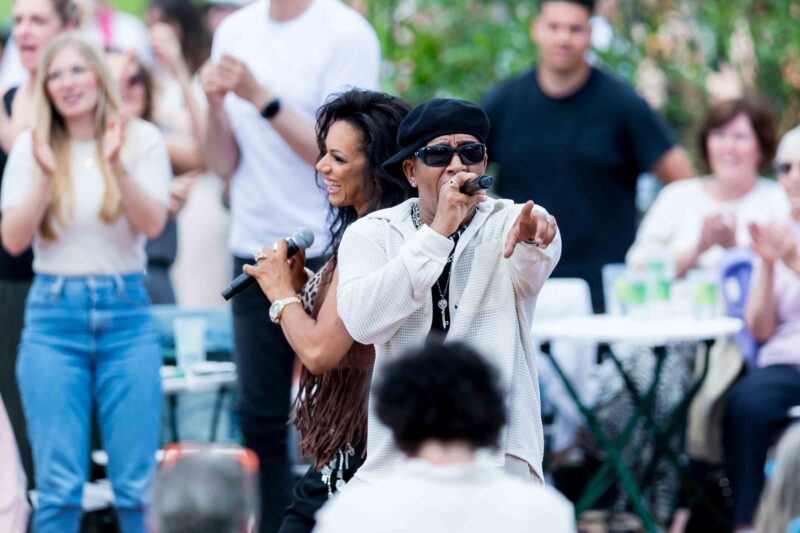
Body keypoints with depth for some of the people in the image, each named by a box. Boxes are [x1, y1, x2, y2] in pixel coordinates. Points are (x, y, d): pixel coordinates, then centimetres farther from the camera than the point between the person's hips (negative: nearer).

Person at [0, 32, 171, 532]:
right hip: (54, 318, 0)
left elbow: (153, 224, -9)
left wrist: (118, 167, -23)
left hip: (126, 312, 0)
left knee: (138, 485, 0)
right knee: (59, 487, -3)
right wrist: (46, 176, -16)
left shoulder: (142, 138, 3)